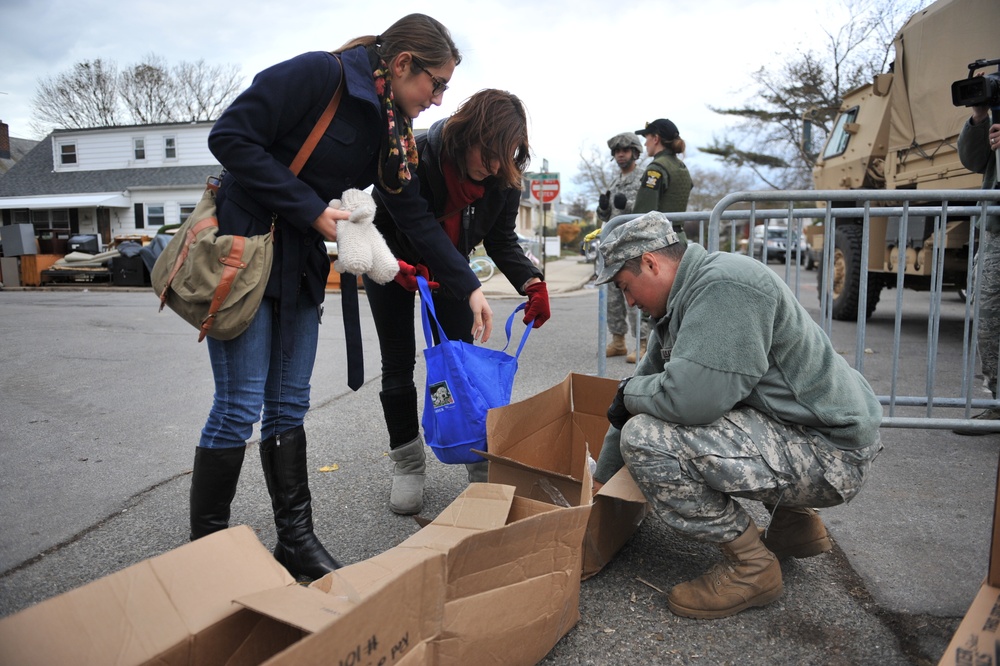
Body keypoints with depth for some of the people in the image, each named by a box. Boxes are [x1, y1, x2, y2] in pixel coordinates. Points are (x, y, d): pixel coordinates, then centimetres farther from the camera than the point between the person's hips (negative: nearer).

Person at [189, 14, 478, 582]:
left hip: (302, 260, 8)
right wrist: (310, 209, -18)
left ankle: (297, 540, 20)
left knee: (289, 407, 10)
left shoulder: (392, 129, 8)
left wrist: (468, 285, 4)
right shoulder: (319, 74, -15)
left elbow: (416, 215, 9)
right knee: (240, 406, -5)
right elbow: (231, 138, -18)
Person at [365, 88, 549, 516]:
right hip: (395, 264, -2)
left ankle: (482, 459, 10)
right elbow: (375, 223, -23)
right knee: (398, 364, 0)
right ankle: (407, 464, 13)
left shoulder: (503, 178, -22)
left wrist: (531, 283, -29)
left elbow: (501, 239, -12)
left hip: (449, 268, 3)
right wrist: (393, 263, -42)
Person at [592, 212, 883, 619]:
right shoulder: (681, 302, 10)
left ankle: (751, 565, -2)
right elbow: (649, 378, 16)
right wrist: (601, 478, 22)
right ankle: (794, 522, 22)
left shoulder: (724, 285, -22)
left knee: (645, 439, -22)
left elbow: (688, 397, -32)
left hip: (830, 454, -10)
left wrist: (627, 393, -9)